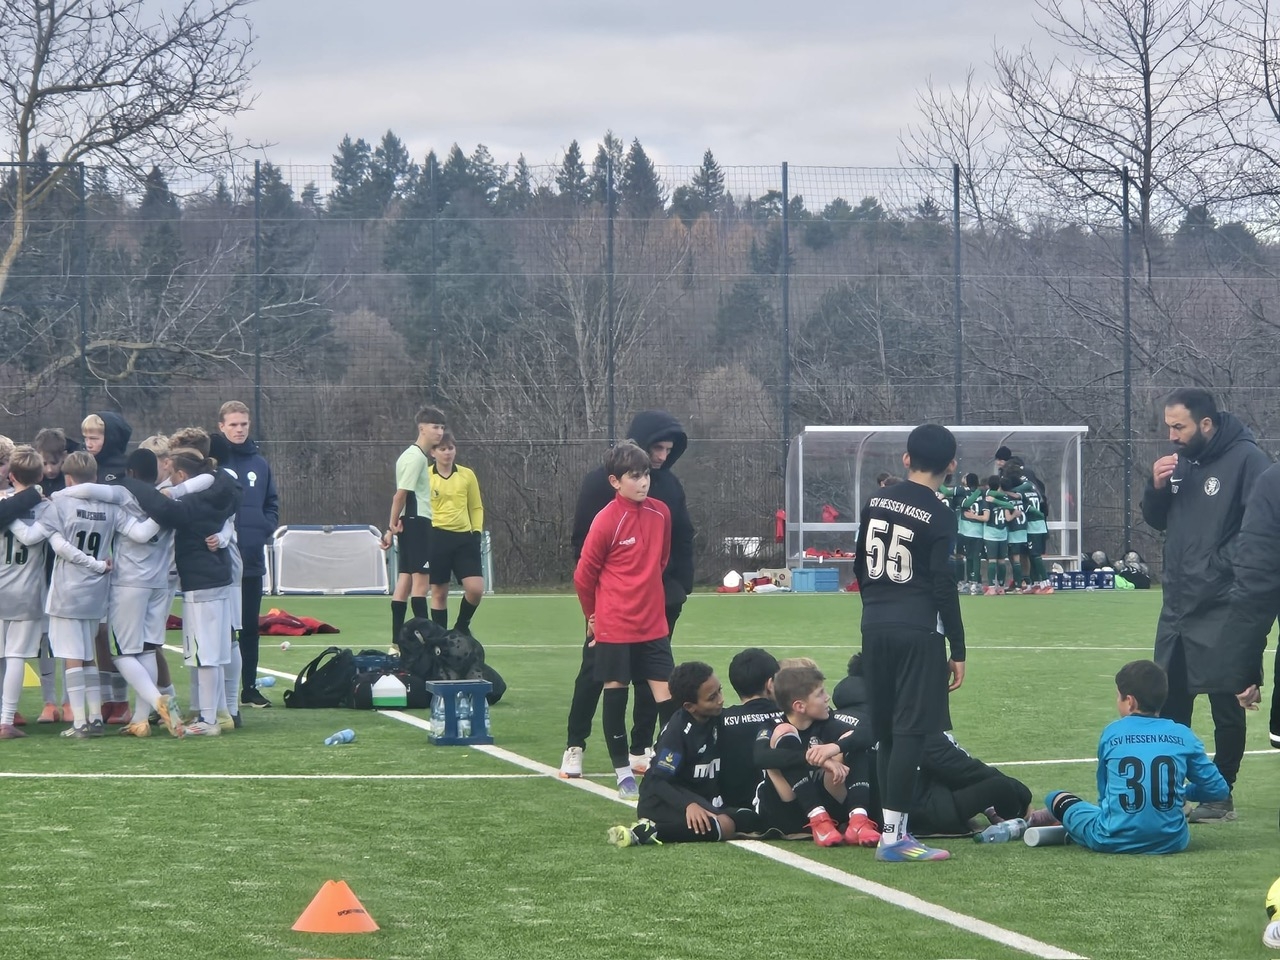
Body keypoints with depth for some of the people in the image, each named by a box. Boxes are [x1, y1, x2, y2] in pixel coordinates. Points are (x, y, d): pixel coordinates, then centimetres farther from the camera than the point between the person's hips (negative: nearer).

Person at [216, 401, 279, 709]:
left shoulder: (259, 463, 10)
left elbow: (272, 503, 17)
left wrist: (266, 527, 0)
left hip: (252, 559, 4)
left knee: (250, 625, 9)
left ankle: (249, 686, 16)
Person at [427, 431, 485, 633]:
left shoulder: (467, 475, 6)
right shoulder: (425, 476, -1)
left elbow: (476, 507, 16)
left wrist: (477, 531, 4)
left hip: (464, 537, 2)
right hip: (436, 538, -2)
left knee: (476, 589, -8)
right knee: (439, 592, 1)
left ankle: (462, 626, 18)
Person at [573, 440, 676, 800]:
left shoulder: (660, 513, 2)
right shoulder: (607, 521, -13)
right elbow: (583, 576, -4)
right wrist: (594, 616, 7)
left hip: (653, 625, 4)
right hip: (615, 628, -4)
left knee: (667, 695, 1)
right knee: (616, 693, 4)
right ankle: (623, 773, 13)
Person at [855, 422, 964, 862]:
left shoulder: (876, 503, 9)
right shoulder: (939, 517, -9)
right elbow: (943, 587, -11)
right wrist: (958, 651, -6)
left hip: (876, 627, 6)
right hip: (918, 631, -6)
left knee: (887, 730, 12)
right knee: (910, 731, -6)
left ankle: (894, 827, 15)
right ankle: (893, 836, -9)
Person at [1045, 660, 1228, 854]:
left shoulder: (1111, 733, 3)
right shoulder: (1183, 736, 3)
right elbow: (1219, 790, 8)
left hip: (1114, 841, -1)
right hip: (1170, 842, 1)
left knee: (1056, 798, 20)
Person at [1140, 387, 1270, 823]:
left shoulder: (1247, 459, -13)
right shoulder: (1179, 460, 10)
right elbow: (1156, 521, 16)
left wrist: (1221, 564, -18)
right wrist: (1156, 487, -4)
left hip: (1222, 609, -8)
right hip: (1178, 605, 8)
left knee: (1226, 705, 0)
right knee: (1169, 702, 15)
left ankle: (1221, 795, 9)